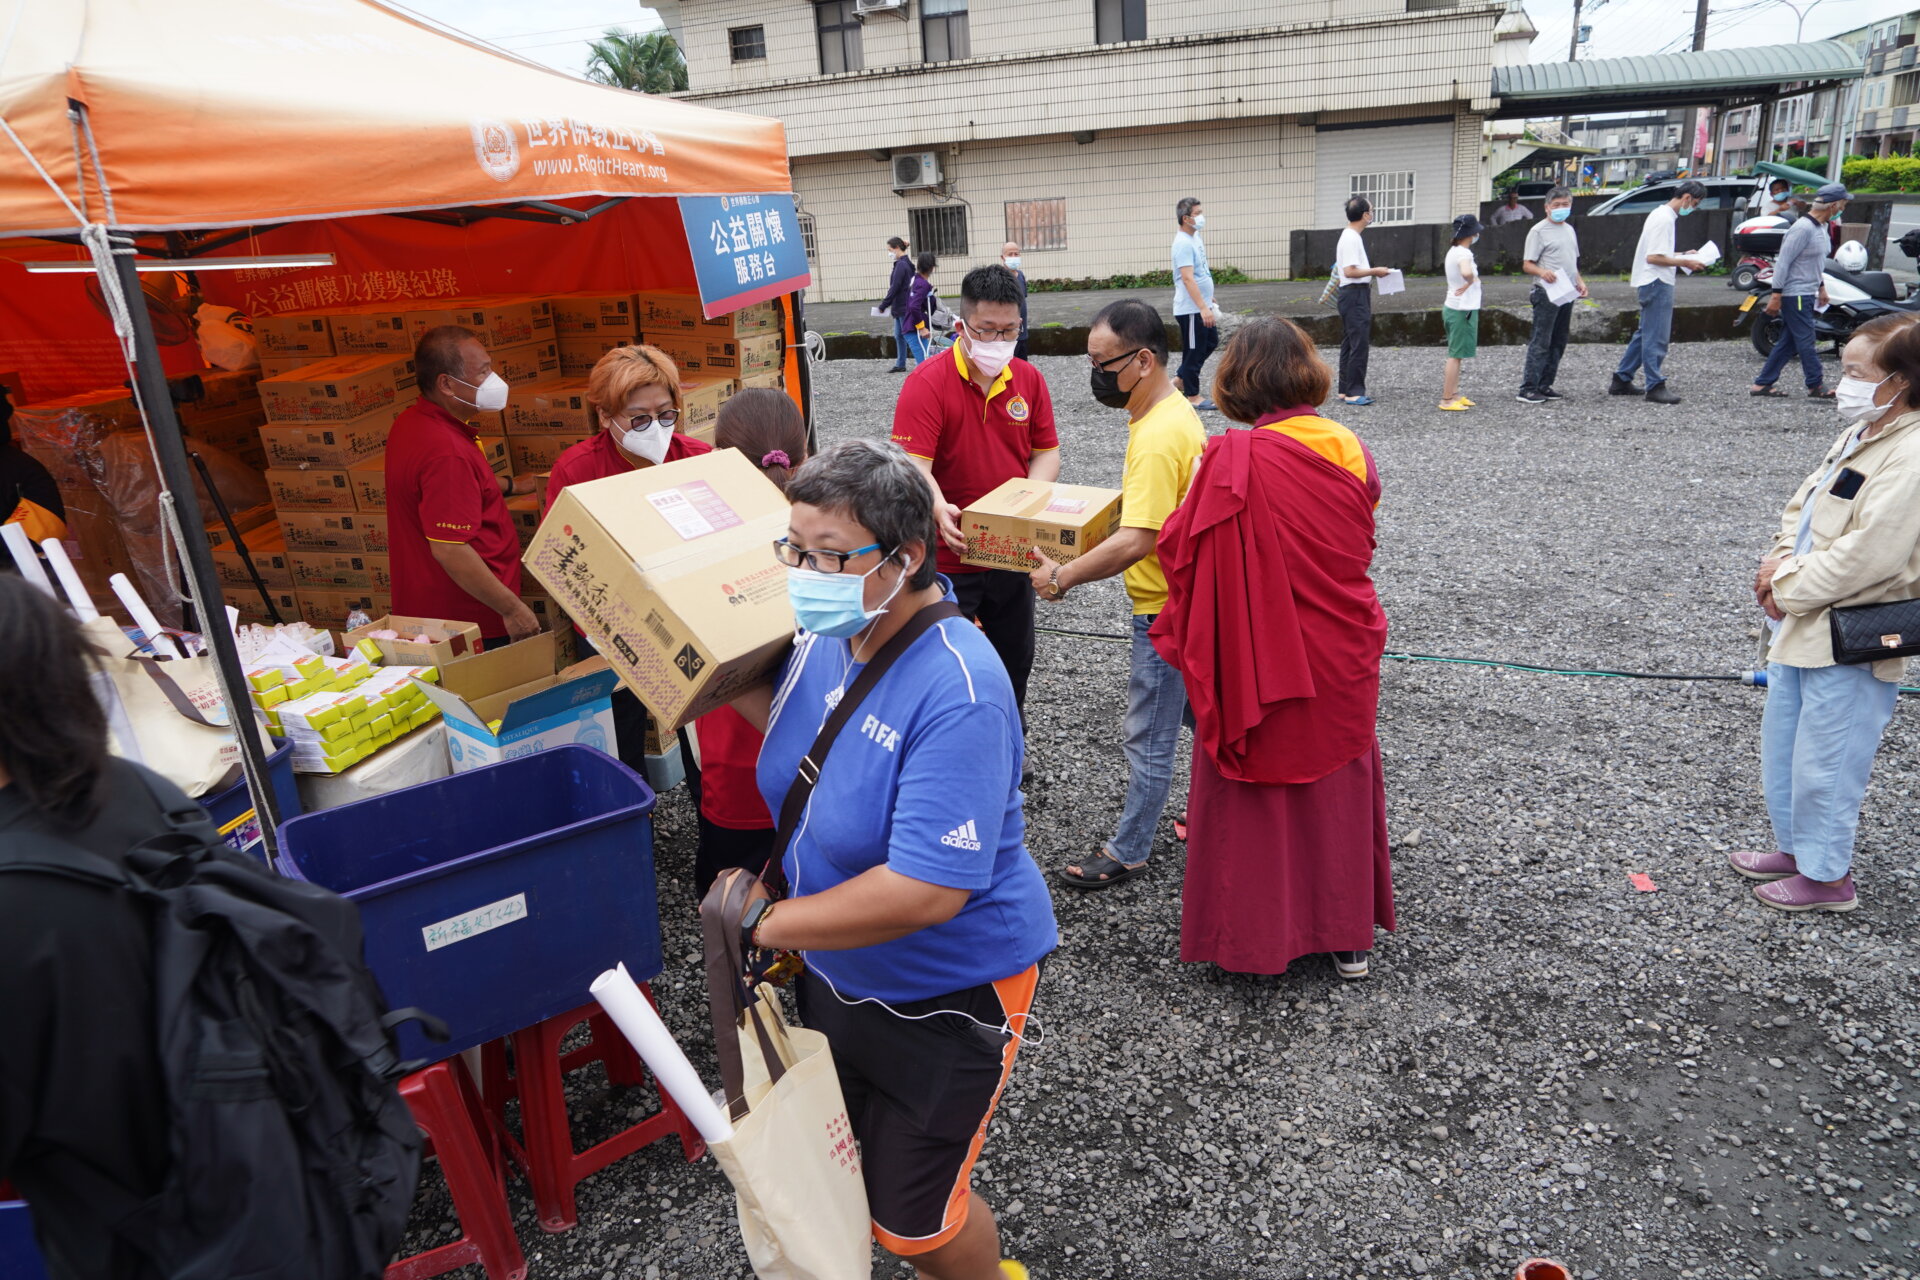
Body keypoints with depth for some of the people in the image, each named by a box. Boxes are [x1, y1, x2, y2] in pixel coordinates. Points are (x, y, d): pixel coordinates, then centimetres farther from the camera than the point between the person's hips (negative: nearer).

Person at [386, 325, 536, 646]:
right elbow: (449, 550, -29)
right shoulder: (446, 451, -27)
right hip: (469, 619, -10)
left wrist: (509, 485, 31)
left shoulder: (412, 421, 6)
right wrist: (512, 608, -23)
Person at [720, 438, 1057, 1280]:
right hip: (838, 968, 8)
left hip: (947, 991, -8)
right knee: (839, 1151, 28)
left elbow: (927, 891, -36)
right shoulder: (828, 636, -9)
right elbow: (797, 732, 12)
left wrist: (769, 920, -26)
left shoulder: (956, 694, -34)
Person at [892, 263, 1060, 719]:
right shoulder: (927, 383, -14)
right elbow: (913, 464, -22)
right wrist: (940, 510, -41)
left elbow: (1046, 451, 6)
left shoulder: (1029, 379, 3)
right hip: (949, 555, -5)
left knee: (1015, 659, 20)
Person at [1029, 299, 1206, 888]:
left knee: (1149, 737, 4)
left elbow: (1136, 542, -31)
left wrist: (1061, 577, -23)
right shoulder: (1175, 410, 6)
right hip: (1190, 594, 10)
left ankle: (1127, 853, 19)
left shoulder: (1157, 439, -27)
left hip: (1166, 608, -10)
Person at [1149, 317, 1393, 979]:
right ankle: (1349, 933, 33)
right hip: (1341, 661, 5)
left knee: (1251, 794, 12)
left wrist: (1198, 487, 4)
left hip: (1255, 664, -4)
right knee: (1341, 783, 19)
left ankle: (1249, 933, 26)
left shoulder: (1231, 461, -20)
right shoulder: (1352, 451, -4)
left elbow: (1180, 550, -12)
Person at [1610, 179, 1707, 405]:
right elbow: (1653, 258, -21)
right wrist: (1684, 263, -14)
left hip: (1653, 283, 11)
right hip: (1657, 283, -11)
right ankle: (1656, 386, -3)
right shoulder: (1664, 218, -15)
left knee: (1645, 334, 15)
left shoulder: (1662, 215, 17)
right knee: (1656, 337, -7)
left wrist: (1682, 255, 15)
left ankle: (1621, 380, 18)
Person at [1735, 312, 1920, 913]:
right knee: (1781, 745, 21)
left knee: (1823, 761, 3)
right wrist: (1783, 562, -3)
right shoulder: (1858, 436, 9)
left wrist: (1789, 585, -15)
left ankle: (1827, 875, 21)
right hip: (1804, 624, 10)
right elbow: (1802, 506, 14)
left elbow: (1868, 555, -26)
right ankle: (1795, 847, 38)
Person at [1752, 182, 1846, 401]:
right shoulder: (1803, 228, -18)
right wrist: (1776, 296, -22)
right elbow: (1783, 262, -20)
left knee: (1787, 342, 10)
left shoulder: (1820, 227, 13)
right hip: (1795, 295, -10)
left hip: (1806, 294, 10)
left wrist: (1821, 286, 24)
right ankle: (1816, 387, 2)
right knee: (1807, 342, -4)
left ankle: (1762, 384, 13)